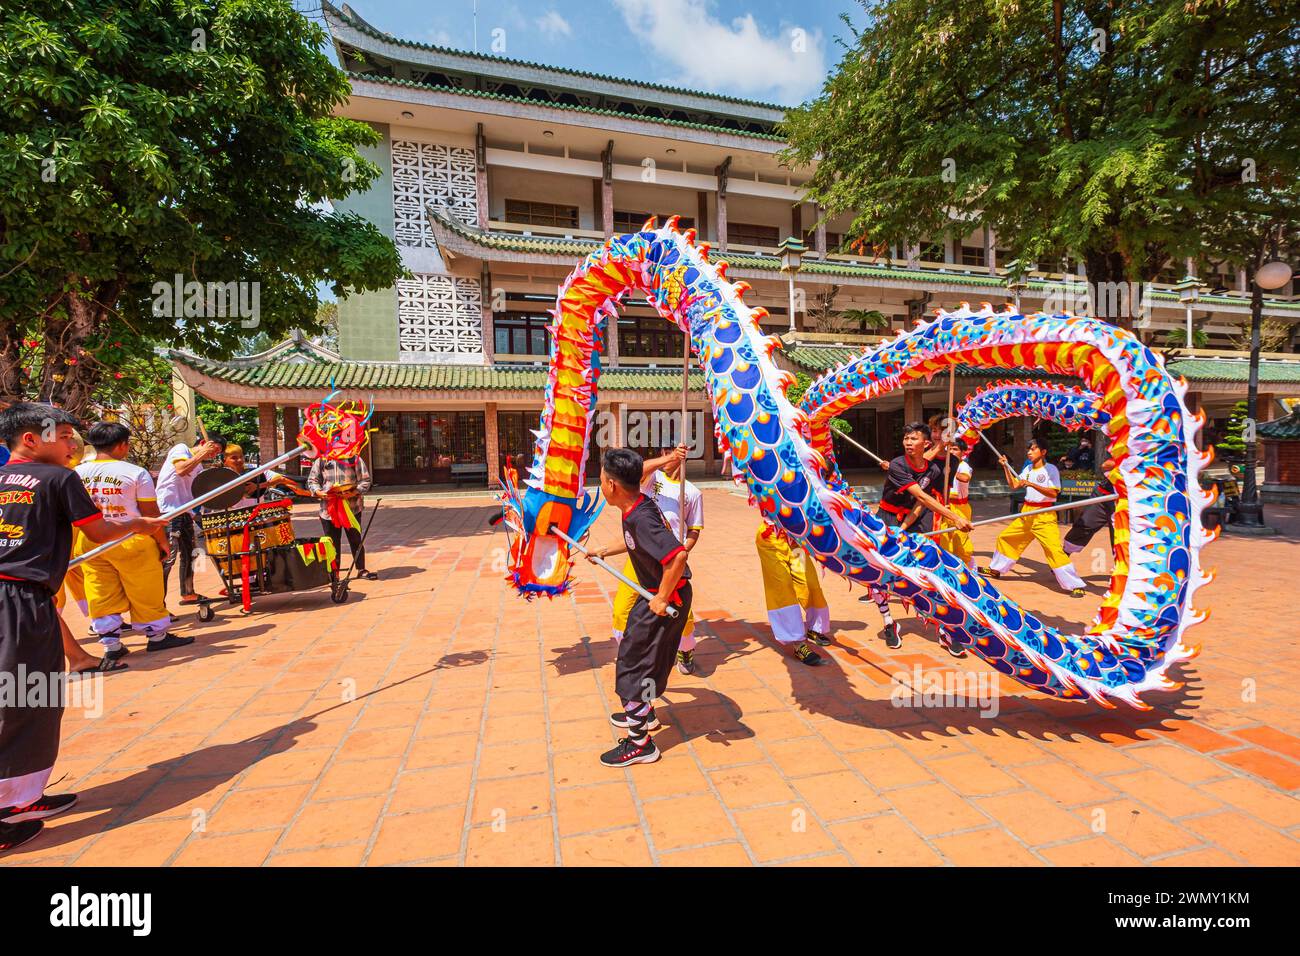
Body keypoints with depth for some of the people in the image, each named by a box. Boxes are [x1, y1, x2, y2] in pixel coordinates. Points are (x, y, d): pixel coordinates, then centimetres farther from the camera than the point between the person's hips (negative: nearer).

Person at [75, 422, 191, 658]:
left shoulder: (77, 473, 2)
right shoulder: (136, 473, -11)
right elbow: (150, 514, -9)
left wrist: (73, 546, 18)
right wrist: (162, 541, 1)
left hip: (89, 541, 4)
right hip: (130, 540, -4)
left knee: (101, 593, 11)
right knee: (145, 591, 8)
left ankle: (110, 643, 16)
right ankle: (157, 635, 20)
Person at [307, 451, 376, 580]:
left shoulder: (354, 459, 1)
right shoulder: (320, 461, 6)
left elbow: (365, 480, -2)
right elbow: (312, 481, 8)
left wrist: (354, 493, -18)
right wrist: (319, 493, -12)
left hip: (352, 507, -1)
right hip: (328, 509, 2)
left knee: (355, 539, 6)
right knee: (332, 542, 8)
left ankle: (361, 569, 16)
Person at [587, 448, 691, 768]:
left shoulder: (641, 519, -30)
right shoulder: (638, 505, 0)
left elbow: (678, 556, -40)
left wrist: (662, 599, -28)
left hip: (667, 598, -10)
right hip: (656, 592, 10)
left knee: (633, 663, 1)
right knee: (646, 657, 25)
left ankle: (640, 743, 14)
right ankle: (643, 712, 46)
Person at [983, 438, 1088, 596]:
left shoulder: (1051, 469, -10)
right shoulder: (1028, 468, 10)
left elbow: (1053, 493, -20)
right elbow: (1014, 484, 10)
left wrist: (1031, 484, -28)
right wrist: (1005, 466, 4)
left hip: (1044, 515, -7)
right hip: (1026, 513, 7)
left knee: (1054, 549, -18)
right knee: (1005, 537, 15)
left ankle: (1076, 585, -12)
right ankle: (996, 569, 34)